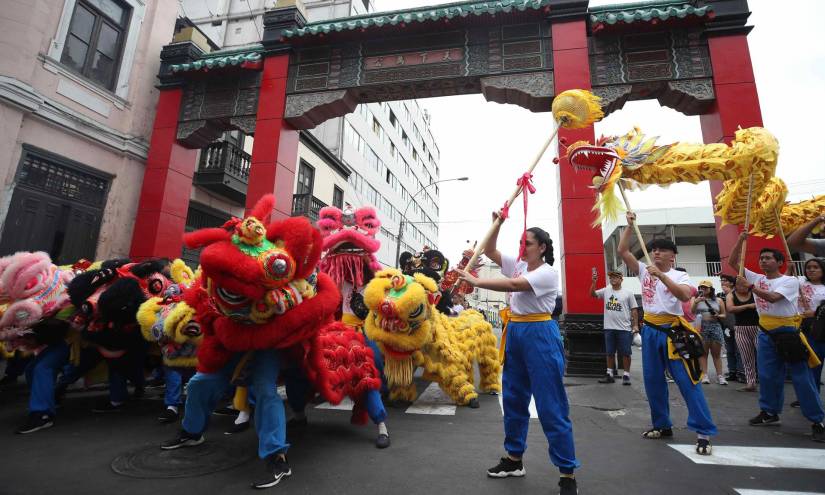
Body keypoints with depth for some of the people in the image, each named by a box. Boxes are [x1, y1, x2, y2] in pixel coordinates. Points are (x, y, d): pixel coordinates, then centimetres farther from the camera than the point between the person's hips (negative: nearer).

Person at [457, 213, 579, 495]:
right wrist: (497, 225, 0)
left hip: (540, 335, -8)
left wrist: (476, 282, -24)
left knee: (550, 405, -3)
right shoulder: (518, 265, 11)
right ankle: (514, 459, 29)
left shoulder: (548, 272, -12)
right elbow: (490, 251, 11)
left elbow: (513, 285, -25)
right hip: (514, 333, 8)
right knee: (513, 398, 14)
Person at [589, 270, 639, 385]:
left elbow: (634, 310, 1)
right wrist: (594, 281, -12)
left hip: (624, 328, -3)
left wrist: (635, 325, -5)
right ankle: (609, 375, 20)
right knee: (610, 353, 11)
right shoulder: (606, 290, 6)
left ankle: (626, 375, 14)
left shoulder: (628, 293, 0)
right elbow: (592, 294, 0)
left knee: (625, 353, 3)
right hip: (609, 328, 3)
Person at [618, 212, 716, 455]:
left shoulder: (679, 275, -3)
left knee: (687, 381, -5)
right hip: (650, 331, 5)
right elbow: (622, 250, 2)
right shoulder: (644, 271, 8)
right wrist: (630, 225, -1)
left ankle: (704, 432, 4)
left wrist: (661, 275, -28)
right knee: (652, 380, 11)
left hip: (673, 331, -5)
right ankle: (662, 425, 25)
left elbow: (685, 295, -24)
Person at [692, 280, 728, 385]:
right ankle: (704, 375, -3)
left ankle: (720, 376, 6)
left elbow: (724, 314, 16)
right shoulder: (695, 299, 8)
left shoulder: (718, 300, 13)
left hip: (716, 326, 2)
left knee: (716, 353, 4)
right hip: (701, 327, -2)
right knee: (703, 352, -3)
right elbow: (691, 311, -5)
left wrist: (718, 316, -6)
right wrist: (696, 302, -20)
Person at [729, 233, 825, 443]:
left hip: (787, 332, -5)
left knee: (801, 378, -1)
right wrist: (740, 240, -4)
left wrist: (750, 286, -29)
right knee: (767, 375, 11)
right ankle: (770, 413, 25)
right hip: (766, 333, 5)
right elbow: (733, 262, 4)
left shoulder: (790, 280, -6)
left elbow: (773, 297, -24)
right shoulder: (757, 278, 8)